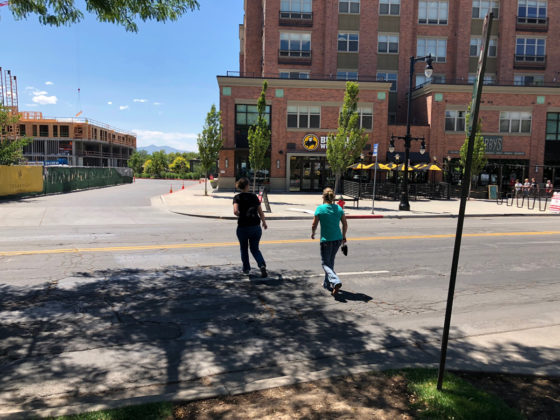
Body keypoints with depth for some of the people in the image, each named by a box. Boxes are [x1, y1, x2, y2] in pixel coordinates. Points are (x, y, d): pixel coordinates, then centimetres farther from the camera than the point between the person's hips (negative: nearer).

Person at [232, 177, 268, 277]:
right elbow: (260, 212, 4)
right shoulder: (254, 196, 1)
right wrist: (264, 222, 20)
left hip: (242, 228, -2)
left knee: (244, 248, 22)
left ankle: (246, 268, 33)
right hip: (255, 227, 2)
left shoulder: (237, 198, -6)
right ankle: (262, 265, -10)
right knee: (255, 249, 14)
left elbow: (235, 211, -22)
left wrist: (240, 215, 1)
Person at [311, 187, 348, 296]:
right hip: (338, 239, 5)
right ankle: (327, 283, 32)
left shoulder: (320, 208, -9)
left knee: (325, 263, 5)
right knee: (331, 261, 21)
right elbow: (345, 224, 5)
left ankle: (336, 282, -17)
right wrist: (344, 236, 20)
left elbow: (314, 225, -5)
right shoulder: (339, 208, 2)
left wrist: (313, 234, 15)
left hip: (326, 240, -5)